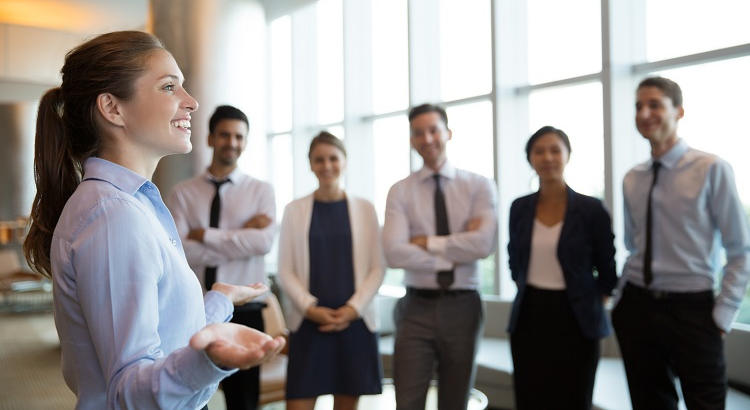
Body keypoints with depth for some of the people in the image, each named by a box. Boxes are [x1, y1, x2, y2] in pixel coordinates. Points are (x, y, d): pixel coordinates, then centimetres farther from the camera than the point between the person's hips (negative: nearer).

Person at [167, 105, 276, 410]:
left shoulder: (261, 191, 2)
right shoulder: (183, 193, 2)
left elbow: (264, 242, -15)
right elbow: (178, 250, -12)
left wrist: (204, 234, -13)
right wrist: (242, 236, -14)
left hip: (243, 312, 0)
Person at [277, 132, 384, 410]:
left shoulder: (364, 209, 5)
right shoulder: (294, 210, 5)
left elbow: (376, 268, 3)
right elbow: (285, 271, 2)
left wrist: (353, 309, -9)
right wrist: (311, 309, -11)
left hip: (355, 322, 1)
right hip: (308, 323, 0)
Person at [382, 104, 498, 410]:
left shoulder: (479, 186, 0)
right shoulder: (400, 192, 0)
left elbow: (484, 243, -16)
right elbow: (395, 253, -14)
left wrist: (428, 242, -12)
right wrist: (456, 254, -14)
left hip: (462, 308, 1)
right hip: (417, 309, -1)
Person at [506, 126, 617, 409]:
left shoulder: (590, 208, -6)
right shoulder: (520, 208, 3)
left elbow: (607, 271, 2)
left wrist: (590, 307, 2)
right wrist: (530, 292, 11)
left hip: (574, 320, -2)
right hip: (529, 318, 3)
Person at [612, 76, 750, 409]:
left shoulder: (711, 169, -8)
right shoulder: (632, 179, 6)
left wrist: (722, 315, -10)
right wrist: (623, 299, 8)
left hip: (692, 310, -4)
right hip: (636, 307, 4)